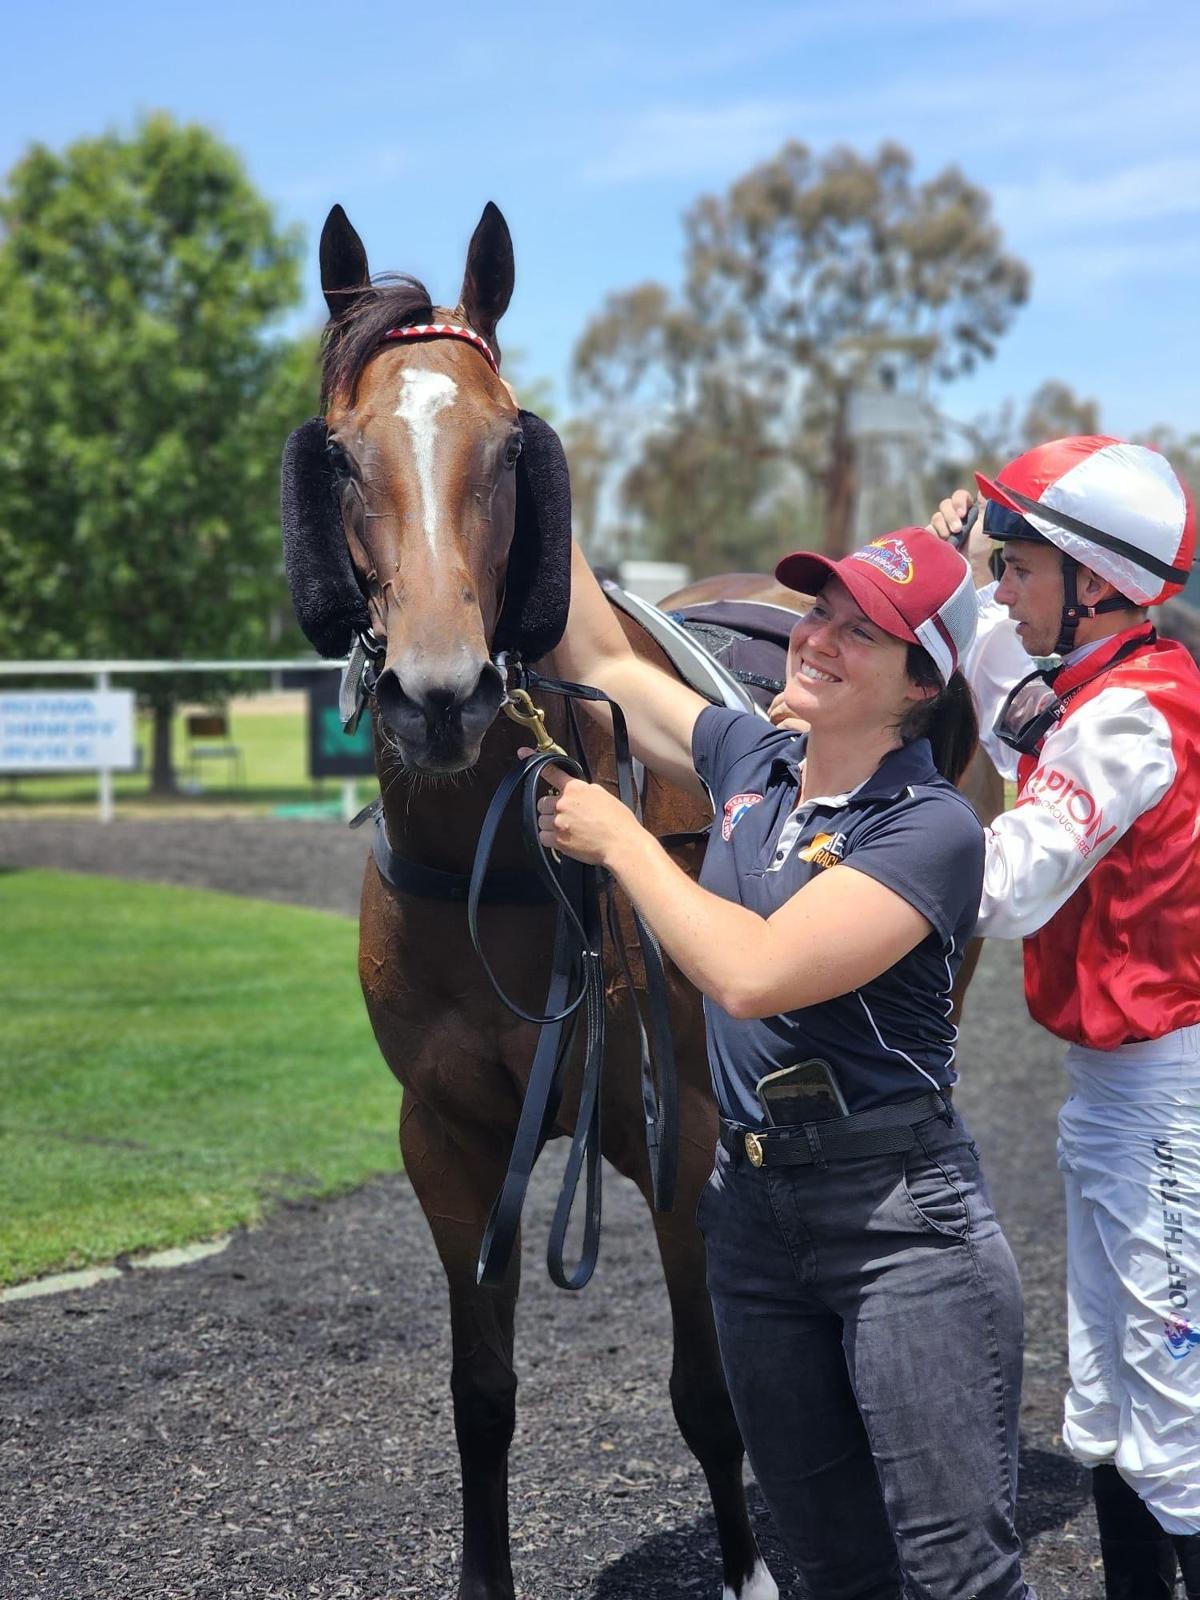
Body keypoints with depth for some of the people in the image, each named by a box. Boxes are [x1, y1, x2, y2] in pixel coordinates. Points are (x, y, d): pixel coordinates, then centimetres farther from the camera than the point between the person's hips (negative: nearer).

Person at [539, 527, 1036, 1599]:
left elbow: (752, 975, -25)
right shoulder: (752, 765, 7)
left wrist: (620, 839, -14)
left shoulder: (932, 828, -14)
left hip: (903, 1219, -7)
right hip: (753, 1214, 7)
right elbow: (602, 662, 20)